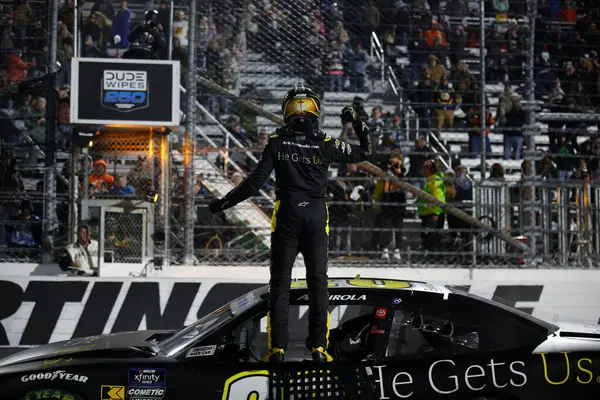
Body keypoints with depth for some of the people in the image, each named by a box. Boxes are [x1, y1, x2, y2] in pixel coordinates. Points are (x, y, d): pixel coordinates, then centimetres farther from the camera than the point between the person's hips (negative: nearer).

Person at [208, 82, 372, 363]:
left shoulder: (277, 143, -4)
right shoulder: (326, 144, -2)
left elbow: (255, 182, -6)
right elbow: (365, 152, 8)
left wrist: (225, 202, 4)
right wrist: (358, 123, 19)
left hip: (286, 216, 0)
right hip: (317, 217, 1)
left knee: (280, 283, 4)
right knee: (318, 283, 7)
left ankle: (277, 348, 0)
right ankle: (318, 347, 5)